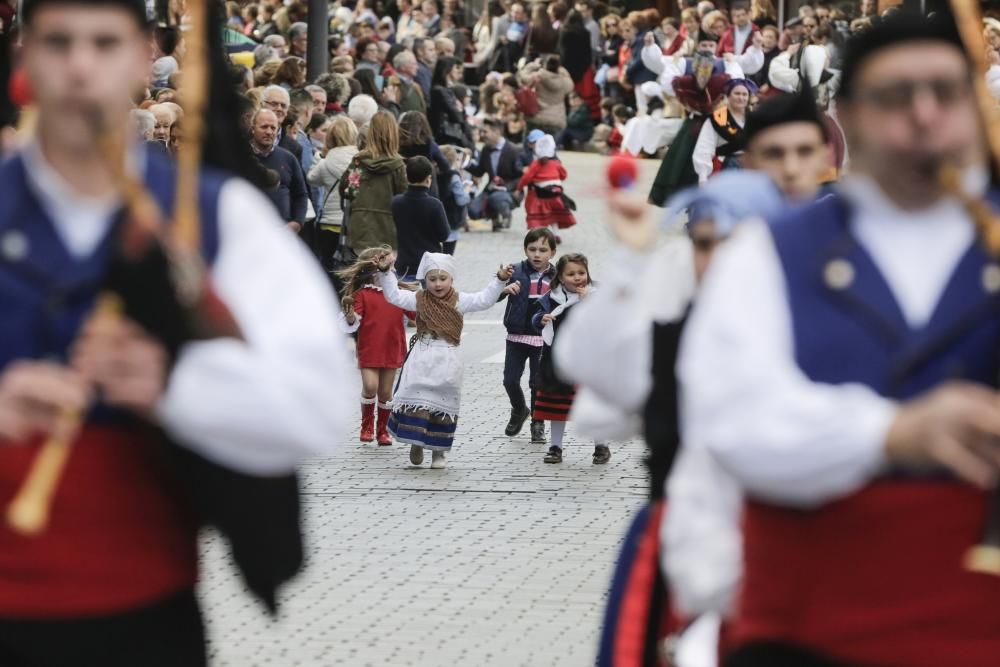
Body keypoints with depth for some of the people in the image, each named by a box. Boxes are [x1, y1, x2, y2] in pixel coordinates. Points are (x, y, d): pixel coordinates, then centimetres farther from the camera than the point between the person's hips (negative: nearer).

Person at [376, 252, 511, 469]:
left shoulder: (459, 301, 2)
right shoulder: (419, 299, 4)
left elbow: (485, 300, -3)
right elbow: (394, 295, 3)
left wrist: (500, 280, -13)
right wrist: (386, 272, -6)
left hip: (446, 361, 0)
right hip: (421, 359, 0)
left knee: (443, 404, 3)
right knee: (417, 400, -4)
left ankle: (438, 450, 12)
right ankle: (416, 444, 11)